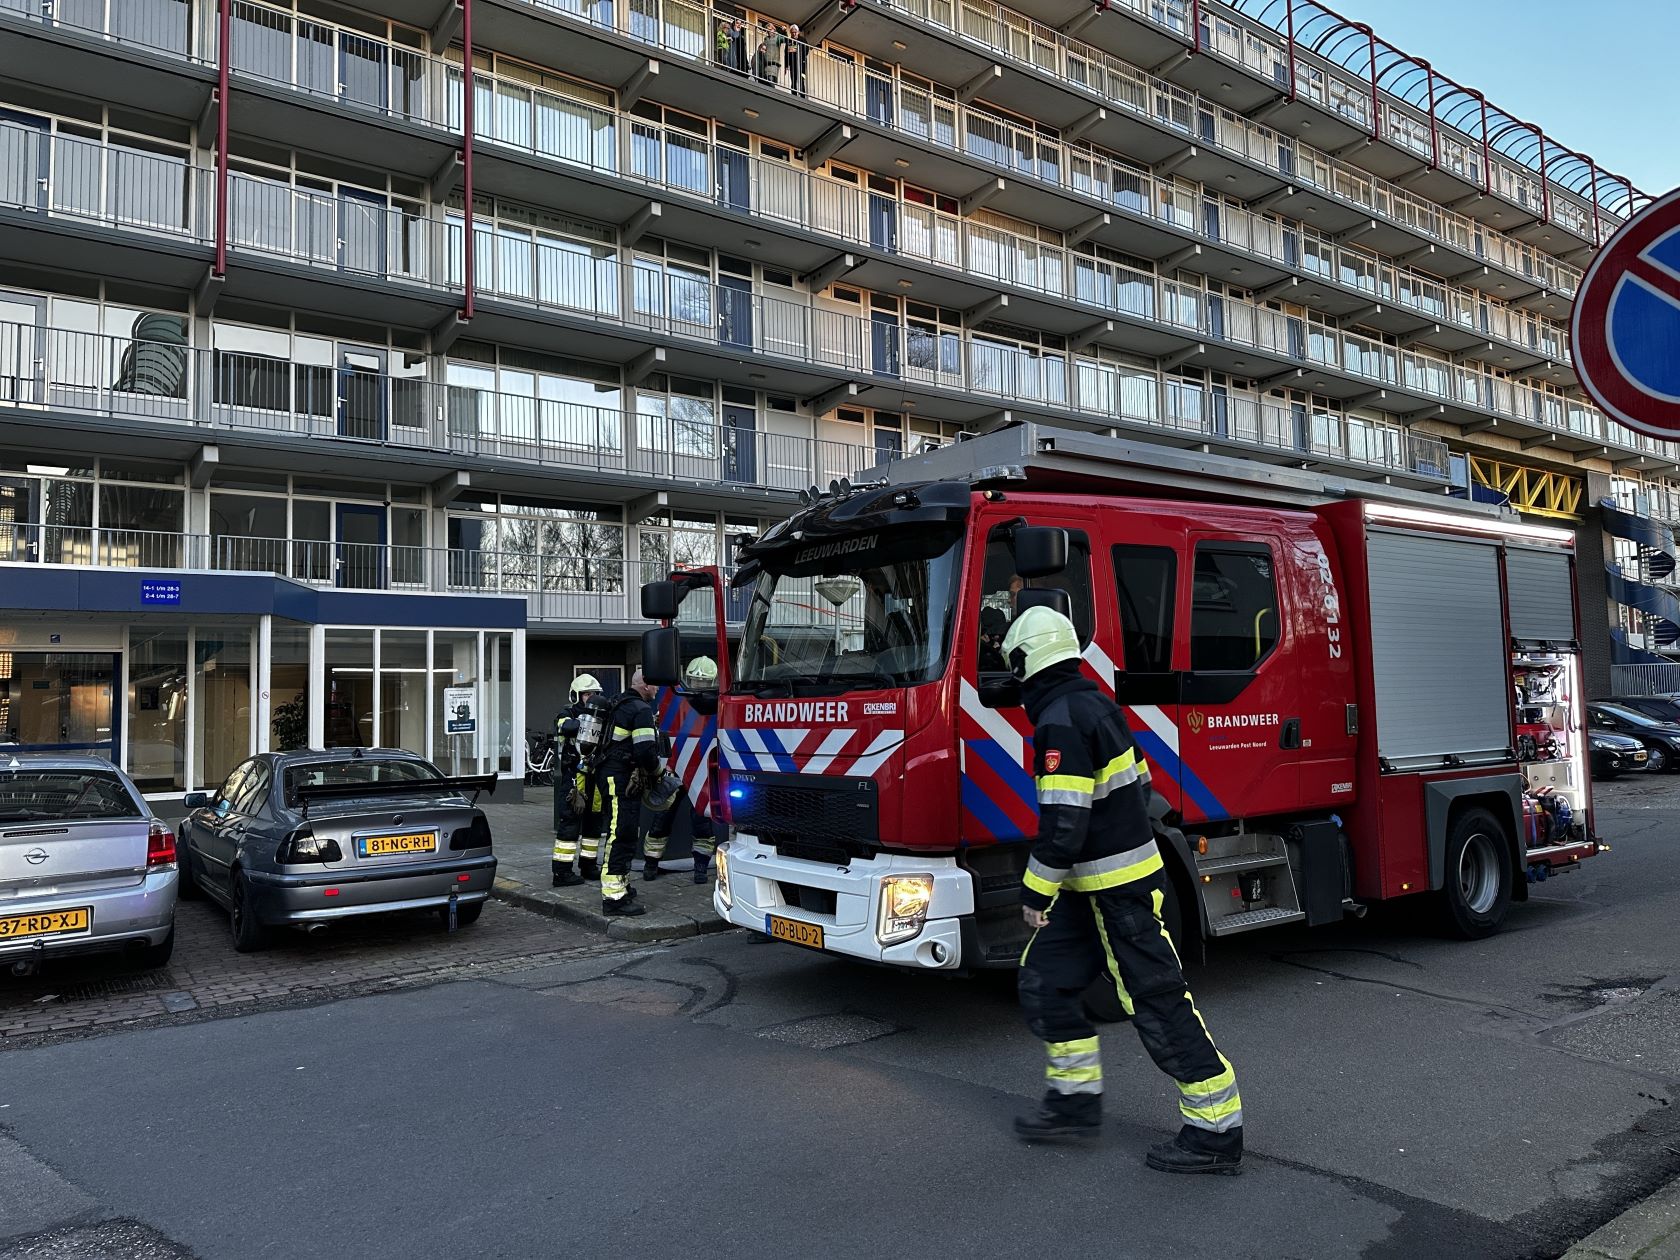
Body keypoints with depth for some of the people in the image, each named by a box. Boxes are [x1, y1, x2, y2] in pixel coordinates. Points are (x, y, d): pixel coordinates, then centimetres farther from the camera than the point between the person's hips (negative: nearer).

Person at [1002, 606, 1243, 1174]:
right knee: (1044, 980, 13)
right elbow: (1138, 786, 17)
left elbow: (1063, 822, -26)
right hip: (1095, 887, 10)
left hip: (1119, 891, -10)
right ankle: (1077, 1098, 24)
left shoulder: (1061, 722, -21)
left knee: (1158, 1004, -2)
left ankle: (1217, 1132, 8)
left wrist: (1036, 893, -16)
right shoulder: (1097, 705, 10)